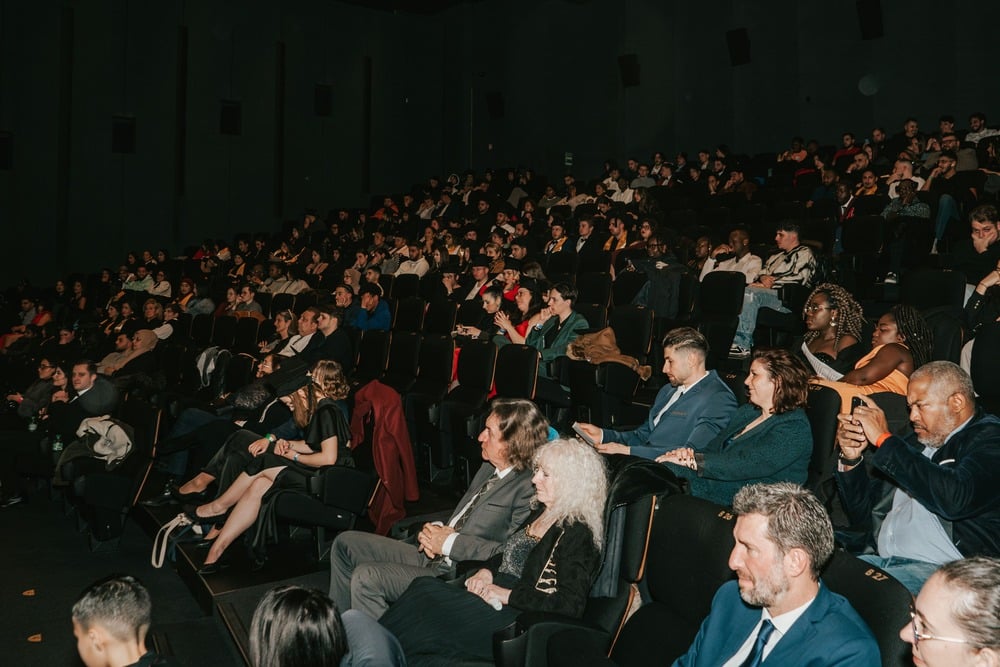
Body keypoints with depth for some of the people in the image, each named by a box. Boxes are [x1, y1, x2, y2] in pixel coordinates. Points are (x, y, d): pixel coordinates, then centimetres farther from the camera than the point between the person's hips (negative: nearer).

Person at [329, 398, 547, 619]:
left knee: (366, 577, -23)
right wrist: (435, 529, 1)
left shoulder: (528, 487, -17)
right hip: (433, 557, 10)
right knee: (345, 543, 10)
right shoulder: (489, 468, 12)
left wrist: (451, 542, -17)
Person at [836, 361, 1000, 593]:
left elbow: (954, 499, -21)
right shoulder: (914, 444, 19)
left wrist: (884, 440, -14)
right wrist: (851, 460, 4)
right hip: (880, 559, 7)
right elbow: (864, 518, 21)